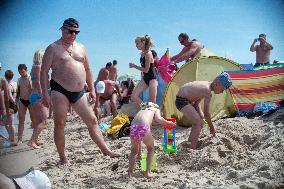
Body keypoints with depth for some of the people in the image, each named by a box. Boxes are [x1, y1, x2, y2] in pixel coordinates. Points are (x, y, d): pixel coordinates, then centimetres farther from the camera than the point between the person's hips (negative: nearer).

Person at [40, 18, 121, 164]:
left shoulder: (81, 48, 15)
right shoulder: (53, 48, -1)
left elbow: (87, 70, 21)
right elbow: (44, 72, -5)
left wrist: (92, 89, 15)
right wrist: (45, 94, -13)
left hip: (78, 92, 5)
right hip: (60, 90, -5)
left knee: (92, 121, 6)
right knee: (60, 124, -2)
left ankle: (106, 150, 13)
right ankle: (62, 158, 9)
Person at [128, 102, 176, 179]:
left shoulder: (141, 110, 37)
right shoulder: (156, 109, 26)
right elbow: (159, 119, -1)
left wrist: (139, 152, 43)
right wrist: (169, 123, 18)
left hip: (133, 127, 4)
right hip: (144, 127, -4)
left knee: (134, 150, 29)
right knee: (150, 149, 25)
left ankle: (130, 172, 26)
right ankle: (148, 172, 21)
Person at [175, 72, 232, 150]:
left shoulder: (206, 84, 6)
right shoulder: (207, 91, -22)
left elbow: (196, 103, 12)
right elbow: (206, 113, -17)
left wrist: (200, 115, 7)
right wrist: (211, 127, -6)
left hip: (187, 99, 11)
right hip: (181, 101, -11)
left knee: (201, 117, 22)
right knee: (199, 122, -18)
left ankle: (190, 140, 33)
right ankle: (192, 148, -15)